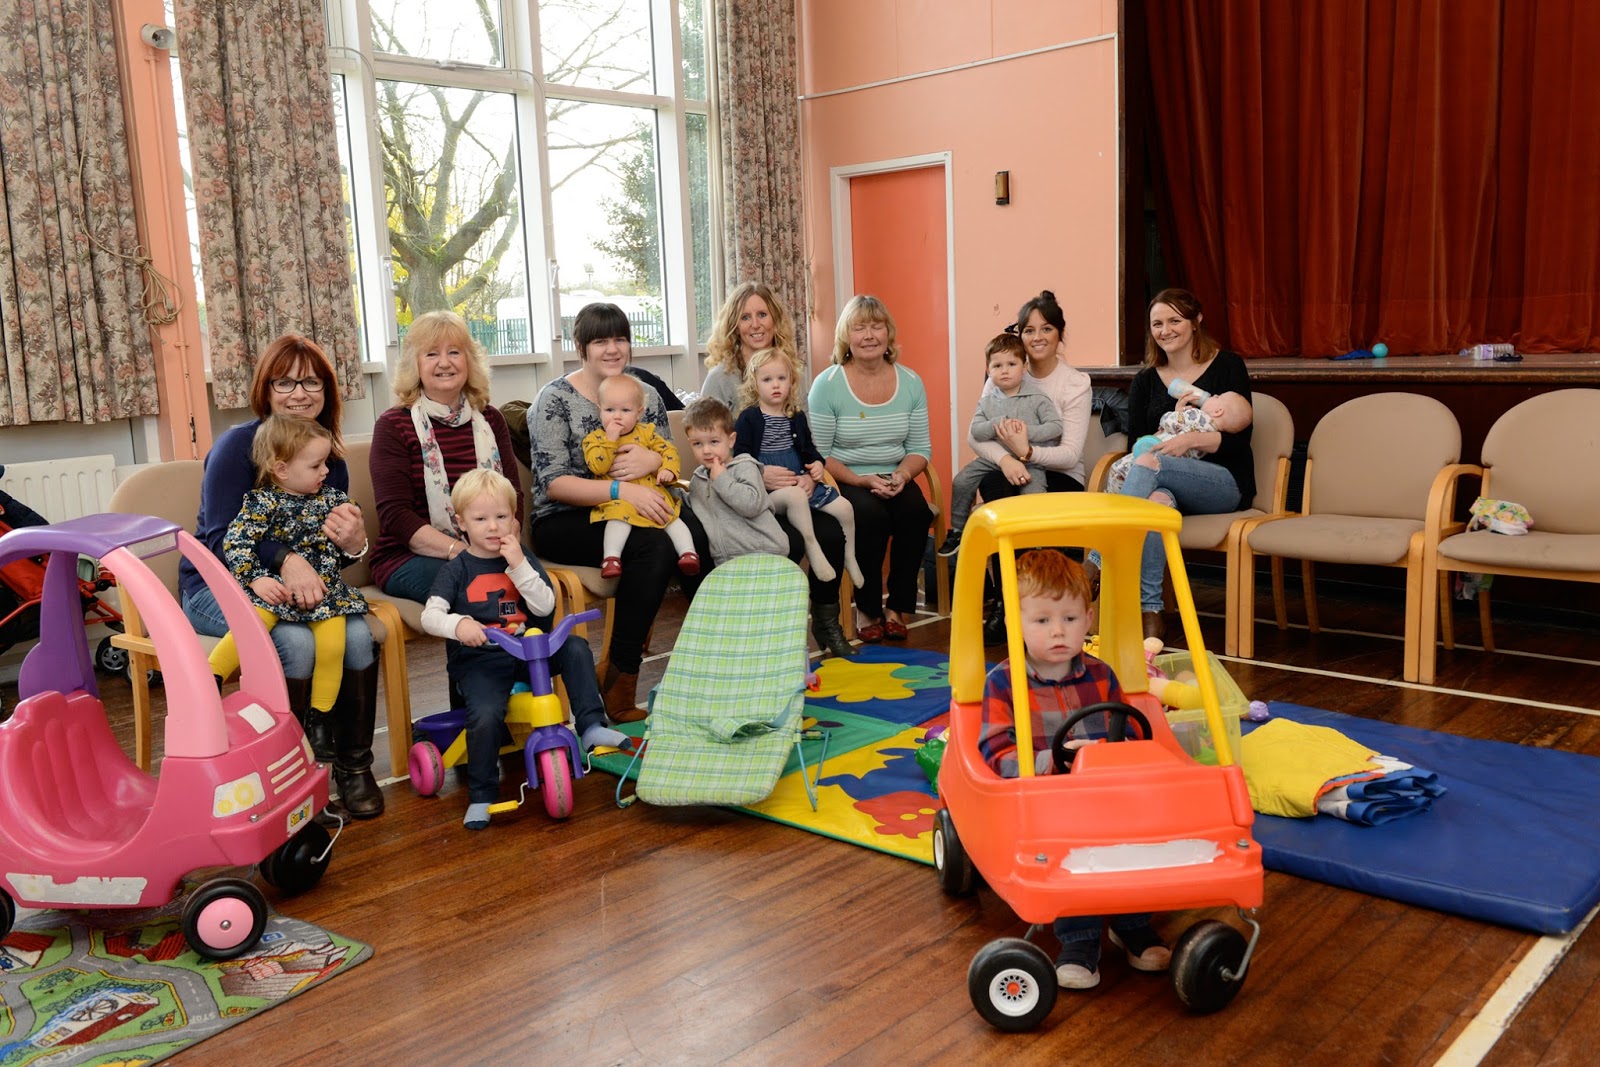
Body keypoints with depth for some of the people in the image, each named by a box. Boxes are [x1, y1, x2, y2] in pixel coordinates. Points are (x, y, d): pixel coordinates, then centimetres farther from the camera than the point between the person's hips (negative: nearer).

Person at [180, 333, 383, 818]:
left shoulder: (330, 459, 5)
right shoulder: (238, 446, -12)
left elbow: (329, 553, 6)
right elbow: (220, 540, -17)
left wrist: (352, 544, -19)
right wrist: (285, 560, -35)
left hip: (298, 587, 4)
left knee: (357, 633, -26)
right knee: (296, 641, -33)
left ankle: (354, 765, -11)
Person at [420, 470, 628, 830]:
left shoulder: (522, 557, 7)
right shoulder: (457, 568, 0)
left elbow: (545, 606, -5)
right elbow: (430, 615, -11)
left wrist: (519, 565, -15)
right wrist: (458, 624, -33)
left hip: (529, 652, 3)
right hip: (478, 659, -3)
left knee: (576, 649, -20)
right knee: (486, 715, -28)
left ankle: (591, 726, -12)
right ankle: (481, 797, -10)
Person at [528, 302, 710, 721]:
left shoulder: (644, 394, 11)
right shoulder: (555, 400, -5)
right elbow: (553, 483, -13)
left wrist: (653, 460, -15)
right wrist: (621, 489, -27)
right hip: (564, 522, -5)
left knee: (695, 533, -27)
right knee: (653, 546, -33)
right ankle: (620, 682, -25)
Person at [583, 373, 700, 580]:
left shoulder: (646, 433, 14)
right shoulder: (595, 438, 6)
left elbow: (668, 450, 15)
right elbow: (597, 466, -9)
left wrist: (668, 470, -5)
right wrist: (611, 439, -14)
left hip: (652, 492, 4)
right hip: (617, 498, -4)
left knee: (672, 516, -14)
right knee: (619, 515, -32)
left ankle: (689, 552, -12)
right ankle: (611, 557, -37)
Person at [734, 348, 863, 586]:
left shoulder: (797, 417, 14)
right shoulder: (748, 418, -3)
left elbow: (809, 449, 22)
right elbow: (742, 458, -7)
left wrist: (817, 465, 0)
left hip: (802, 483, 6)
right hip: (767, 490, -6)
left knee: (844, 507, -5)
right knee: (796, 496, -39)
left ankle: (850, 558, 16)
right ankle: (812, 546, -25)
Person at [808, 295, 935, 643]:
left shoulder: (910, 382, 5)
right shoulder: (827, 384, -6)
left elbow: (920, 448, 7)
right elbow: (818, 455, -8)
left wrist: (902, 475, -15)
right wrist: (863, 480, -20)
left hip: (895, 480, 3)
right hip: (844, 481, -3)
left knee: (915, 510, -28)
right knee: (870, 515, -32)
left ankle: (897, 608, -9)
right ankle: (868, 610, -10)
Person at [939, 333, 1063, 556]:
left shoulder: (1037, 399, -3)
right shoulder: (987, 401, 7)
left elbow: (1055, 427, -10)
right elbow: (974, 431, -4)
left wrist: (1026, 431, -21)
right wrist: (998, 424, -21)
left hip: (1030, 460, -3)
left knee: (1034, 495, -27)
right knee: (961, 482, -7)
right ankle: (957, 530, 11)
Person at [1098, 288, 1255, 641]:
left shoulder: (1227, 366, 5)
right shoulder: (1145, 380, 16)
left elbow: (1240, 438, -4)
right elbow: (1137, 440, 8)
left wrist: (1191, 440, -21)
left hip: (1224, 483, -2)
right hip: (1168, 482, 3)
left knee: (1149, 463, -33)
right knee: (1159, 498, -37)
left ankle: (1097, 564, -43)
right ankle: (1150, 610, -43)